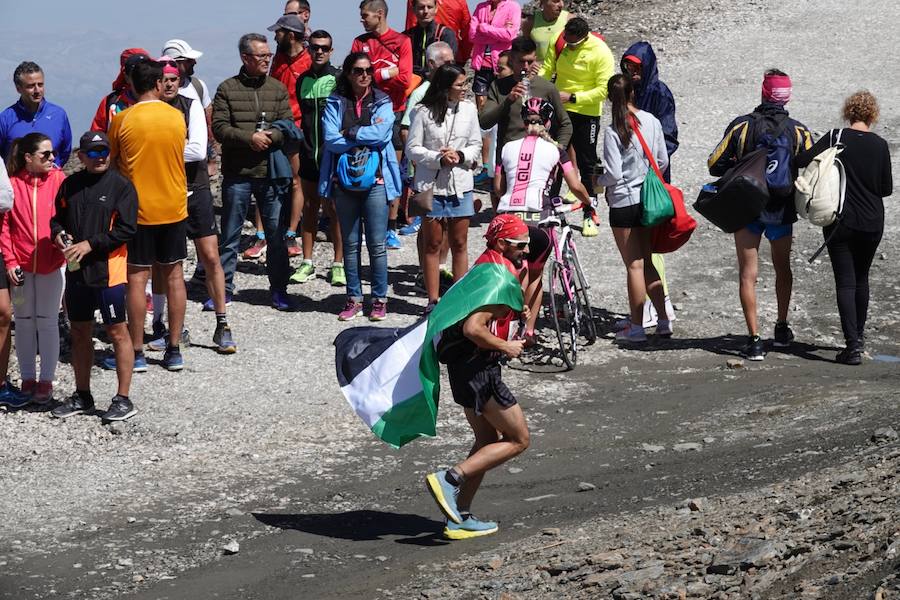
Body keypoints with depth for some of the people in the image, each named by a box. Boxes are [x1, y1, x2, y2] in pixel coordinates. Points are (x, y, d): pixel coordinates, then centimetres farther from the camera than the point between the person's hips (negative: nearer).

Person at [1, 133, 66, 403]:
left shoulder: (59, 180, -4)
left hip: (51, 264, -1)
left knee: (47, 321, 4)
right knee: (24, 321, 10)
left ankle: (46, 381, 11)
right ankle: (28, 378, 21)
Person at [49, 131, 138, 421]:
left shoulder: (121, 185, -7)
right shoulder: (70, 185, 8)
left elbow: (126, 229, -13)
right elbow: (58, 217, 19)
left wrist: (90, 244, -16)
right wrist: (58, 234, -4)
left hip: (109, 270, -6)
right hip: (76, 270, 6)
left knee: (117, 332, -1)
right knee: (79, 332, 14)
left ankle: (123, 399, 5)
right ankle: (82, 396, 27)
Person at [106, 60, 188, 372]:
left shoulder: (122, 120, -9)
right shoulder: (177, 117, -1)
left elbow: (112, 163, 0)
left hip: (138, 209, -3)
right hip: (174, 206, 3)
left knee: (137, 278, 1)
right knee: (173, 275, 10)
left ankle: (137, 353, 3)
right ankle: (174, 350, 12)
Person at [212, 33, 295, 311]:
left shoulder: (277, 88, 8)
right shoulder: (227, 89, 0)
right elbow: (219, 127, -7)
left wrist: (271, 136, -17)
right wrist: (249, 137, -19)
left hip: (272, 173, 2)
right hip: (237, 173, -2)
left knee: (277, 235, 6)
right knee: (230, 235, 5)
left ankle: (279, 290, 15)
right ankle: (223, 289, 14)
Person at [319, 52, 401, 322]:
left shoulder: (382, 103, 4)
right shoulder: (335, 103, 5)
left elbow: (381, 133, -13)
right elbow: (330, 140, -8)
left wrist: (349, 133, -8)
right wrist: (365, 139, -8)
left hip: (375, 181, -1)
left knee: (377, 245, -2)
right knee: (350, 244, 8)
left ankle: (379, 299, 7)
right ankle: (354, 299, 15)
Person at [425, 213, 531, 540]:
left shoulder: (487, 264, 13)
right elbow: (473, 329, -28)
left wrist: (514, 311, 14)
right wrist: (506, 347, -16)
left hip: (464, 365, 10)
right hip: (479, 369, -10)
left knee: (488, 440, 19)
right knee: (518, 440, -1)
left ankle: (460, 518, 18)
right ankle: (449, 479, -9)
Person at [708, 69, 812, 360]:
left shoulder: (742, 126, -11)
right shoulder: (799, 131, -7)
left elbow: (715, 165, -8)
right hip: (783, 214, 2)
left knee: (748, 274, 2)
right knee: (783, 269, 23)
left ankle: (754, 339, -6)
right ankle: (782, 330, 32)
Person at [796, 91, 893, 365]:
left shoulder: (836, 138, -10)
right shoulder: (880, 145, -3)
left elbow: (802, 160, -18)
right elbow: (887, 188, 3)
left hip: (841, 221, -3)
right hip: (872, 223, 3)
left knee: (845, 282, -2)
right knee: (861, 278, 21)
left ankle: (852, 345, -11)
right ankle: (859, 335, 34)